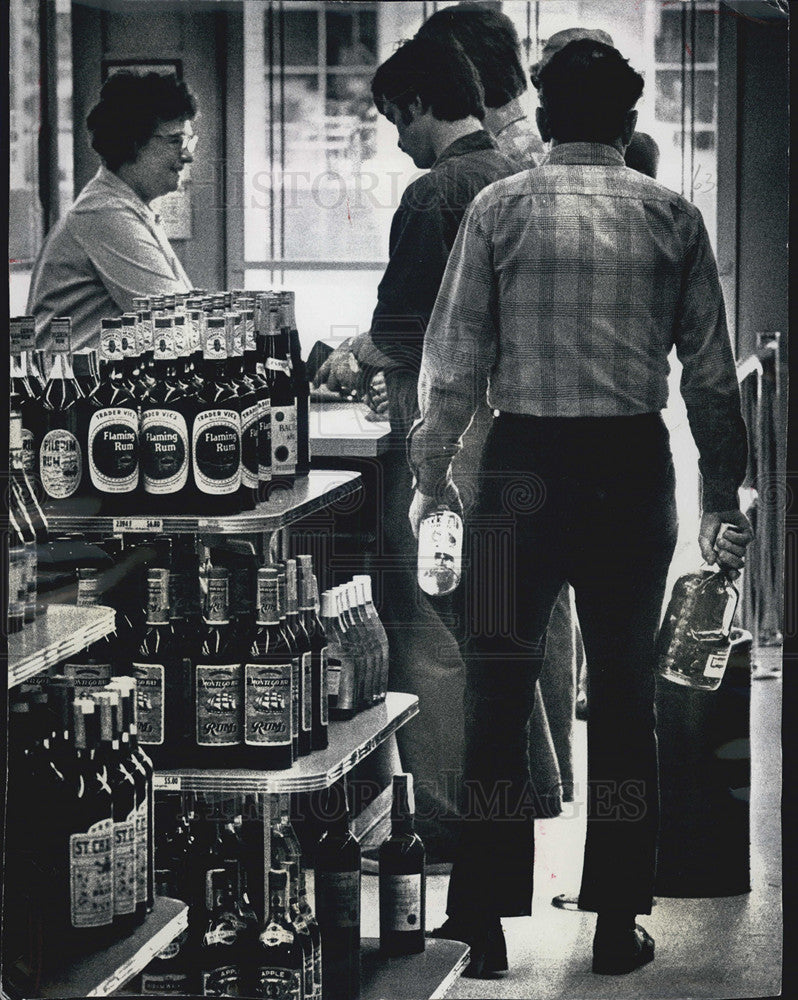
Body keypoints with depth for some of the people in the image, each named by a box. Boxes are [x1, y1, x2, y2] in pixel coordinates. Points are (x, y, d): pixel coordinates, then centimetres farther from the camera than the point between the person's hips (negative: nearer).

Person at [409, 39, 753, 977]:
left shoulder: (498, 209, 0)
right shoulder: (673, 217, 3)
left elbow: (454, 358, -2)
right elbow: (711, 372, 4)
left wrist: (431, 474, 8)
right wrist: (722, 497, 12)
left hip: (525, 467, -1)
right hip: (634, 467, 1)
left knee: (497, 691, 6)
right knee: (624, 696, 9)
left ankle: (484, 922, 7)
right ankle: (617, 924, 12)